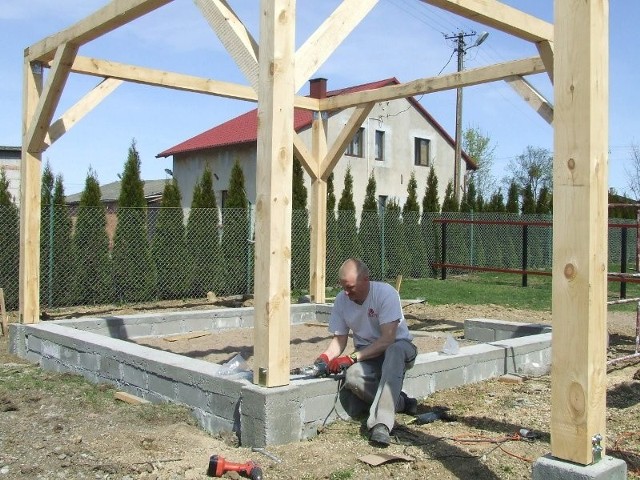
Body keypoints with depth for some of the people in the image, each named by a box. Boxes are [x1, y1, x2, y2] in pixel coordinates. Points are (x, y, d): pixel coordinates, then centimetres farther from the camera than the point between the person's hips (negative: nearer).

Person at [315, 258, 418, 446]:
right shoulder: (341, 300, -6)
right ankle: (400, 402, -8)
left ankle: (380, 423, -44)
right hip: (366, 353, 4)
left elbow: (387, 339, -28)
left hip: (399, 347, -4)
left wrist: (352, 358, -33)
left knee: (394, 352, -41)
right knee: (352, 377, -31)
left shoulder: (386, 293, -21)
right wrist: (325, 357, -20)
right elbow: (339, 338, 2)